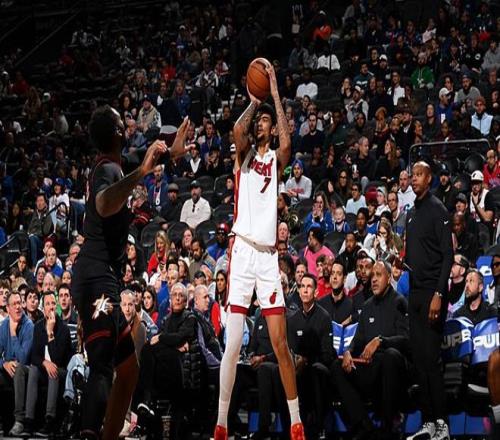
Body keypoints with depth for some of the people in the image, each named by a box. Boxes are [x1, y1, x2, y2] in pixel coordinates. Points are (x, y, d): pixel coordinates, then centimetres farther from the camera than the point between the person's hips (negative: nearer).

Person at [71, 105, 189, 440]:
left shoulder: (110, 169, 19)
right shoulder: (108, 169, -11)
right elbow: (103, 205, -35)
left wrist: (170, 155, 47)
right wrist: (141, 173, -44)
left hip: (103, 281, 11)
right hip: (97, 278, -11)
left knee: (128, 368, 15)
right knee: (102, 367, -22)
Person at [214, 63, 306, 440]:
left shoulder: (276, 159, 12)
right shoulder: (244, 153, 10)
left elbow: (287, 144, -11)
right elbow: (237, 132, -14)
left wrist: (275, 95, -6)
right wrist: (252, 101, 0)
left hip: (269, 253, 1)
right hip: (243, 250, -1)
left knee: (281, 344, -1)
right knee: (233, 345, -7)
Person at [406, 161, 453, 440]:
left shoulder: (437, 210, -8)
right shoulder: (412, 213, 16)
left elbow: (448, 255, -13)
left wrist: (438, 294, -19)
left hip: (432, 293, -8)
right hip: (415, 292, 8)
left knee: (431, 359, -10)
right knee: (419, 359, 7)